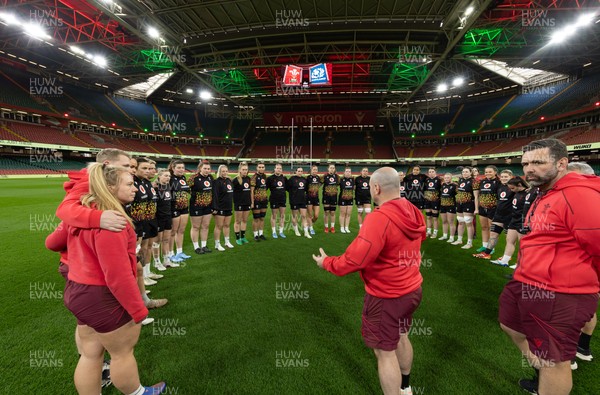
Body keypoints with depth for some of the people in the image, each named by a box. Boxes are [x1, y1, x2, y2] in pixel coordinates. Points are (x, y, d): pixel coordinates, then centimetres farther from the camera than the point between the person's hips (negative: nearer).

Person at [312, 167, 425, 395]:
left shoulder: (379, 218, -29)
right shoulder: (413, 213, -4)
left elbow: (354, 261, -26)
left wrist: (326, 262, -9)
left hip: (386, 297, -9)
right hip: (412, 289, 9)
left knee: (385, 351, 10)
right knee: (401, 337, 28)